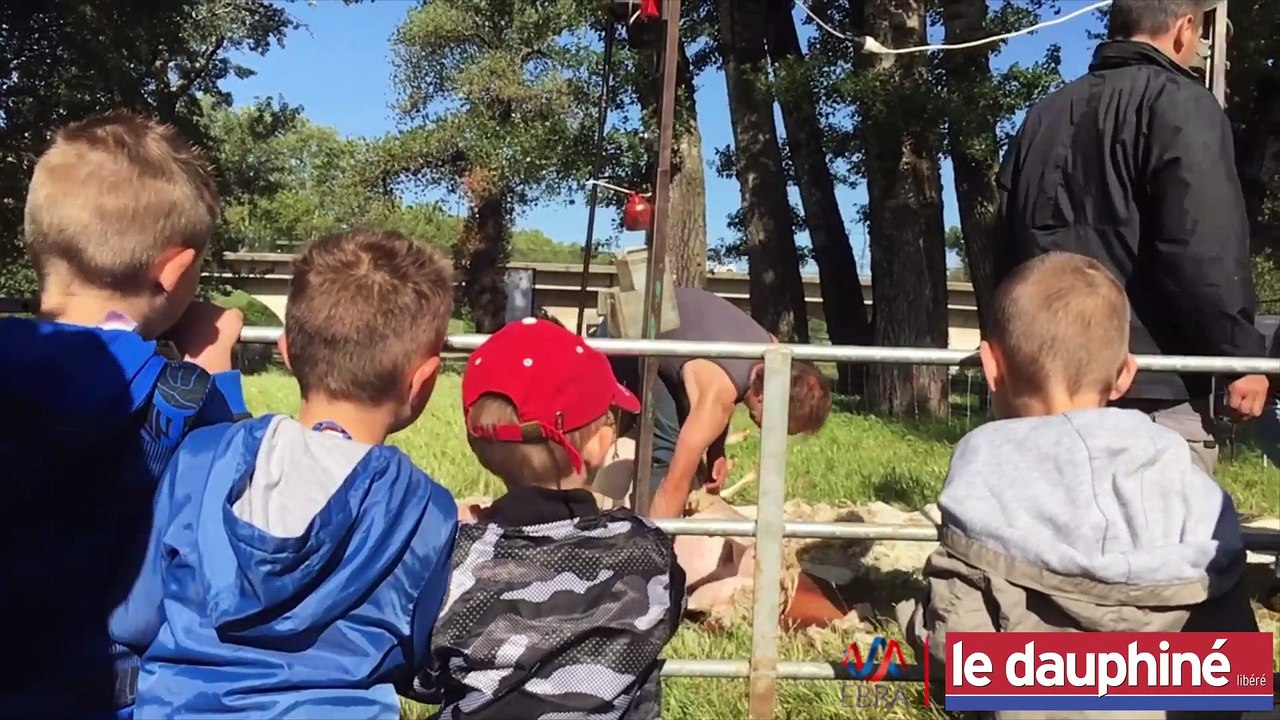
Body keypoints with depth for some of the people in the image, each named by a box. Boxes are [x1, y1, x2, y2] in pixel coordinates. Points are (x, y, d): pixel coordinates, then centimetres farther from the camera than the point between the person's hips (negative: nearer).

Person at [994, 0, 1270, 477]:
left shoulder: (1043, 116, 18)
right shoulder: (1179, 103, -4)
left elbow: (1008, 244, 20)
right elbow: (1204, 249, -15)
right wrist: (1241, 354, -6)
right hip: (1154, 386, -7)